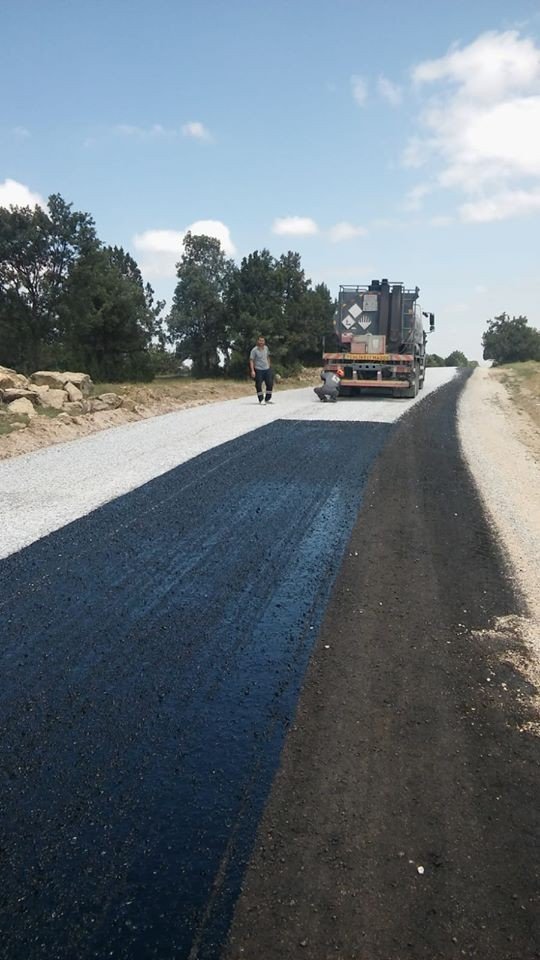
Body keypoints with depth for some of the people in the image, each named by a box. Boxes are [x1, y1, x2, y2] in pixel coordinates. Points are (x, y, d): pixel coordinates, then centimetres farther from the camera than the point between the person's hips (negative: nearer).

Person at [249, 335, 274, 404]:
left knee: (270, 384, 3)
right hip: (258, 370, -5)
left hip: (267, 369, 5)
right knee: (259, 385, -3)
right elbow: (251, 360, -10)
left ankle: (267, 399, 17)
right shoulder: (254, 350, -10)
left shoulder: (266, 348, 6)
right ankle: (261, 400, 8)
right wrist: (252, 371, -18)